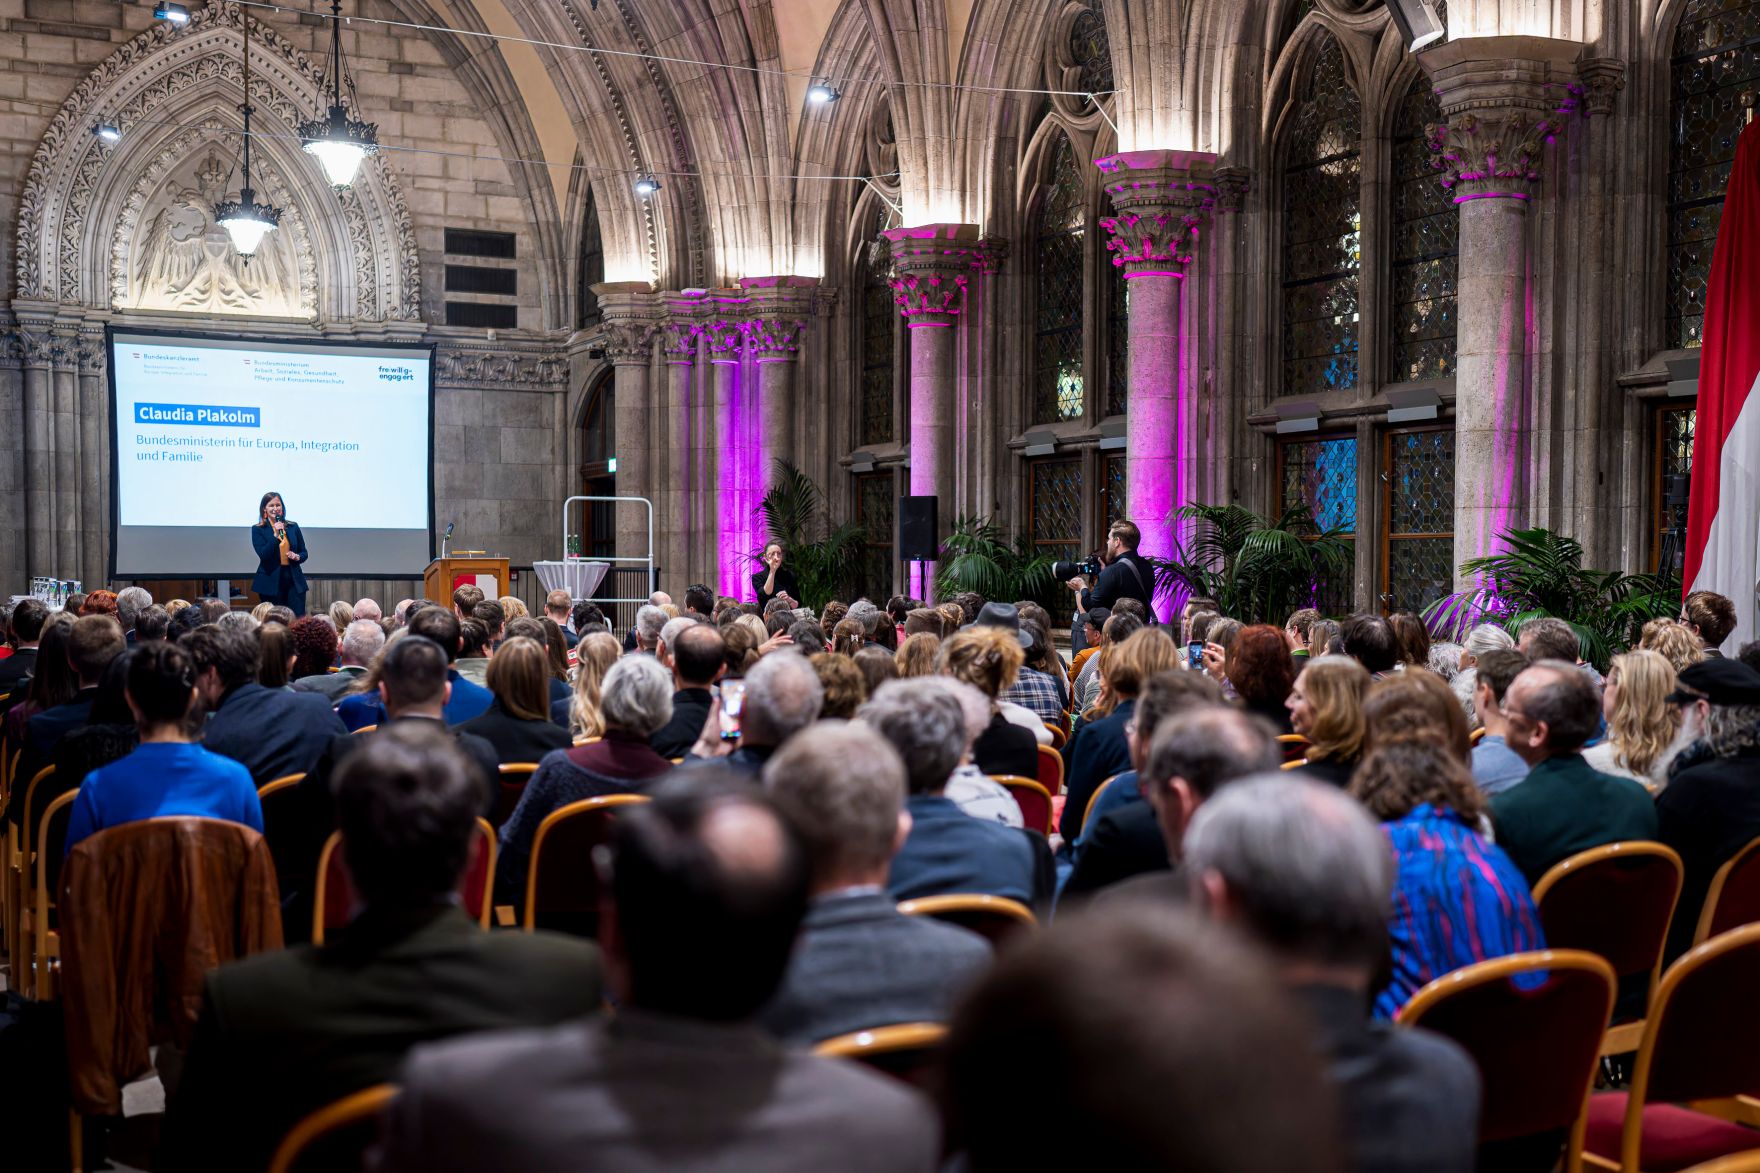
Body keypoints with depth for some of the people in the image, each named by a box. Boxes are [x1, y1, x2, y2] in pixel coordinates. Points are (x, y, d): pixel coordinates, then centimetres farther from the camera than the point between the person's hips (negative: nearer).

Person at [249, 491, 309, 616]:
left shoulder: (293, 527, 10)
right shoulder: (258, 530, 1)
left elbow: (304, 553, 15)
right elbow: (263, 555, -11)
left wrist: (297, 557, -7)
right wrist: (275, 535, -19)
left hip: (294, 580, 2)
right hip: (271, 581, -2)